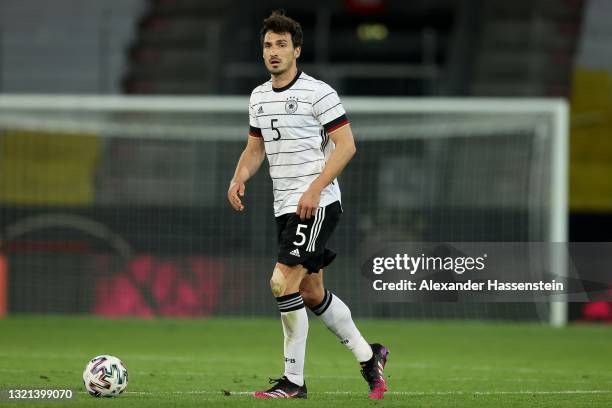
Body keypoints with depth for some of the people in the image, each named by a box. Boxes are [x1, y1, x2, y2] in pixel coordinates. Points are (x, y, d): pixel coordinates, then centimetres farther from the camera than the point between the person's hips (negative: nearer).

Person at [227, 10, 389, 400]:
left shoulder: (318, 92, -10)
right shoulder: (259, 96, 12)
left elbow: (346, 145, -12)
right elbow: (255, 147, 22)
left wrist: (315, 188, -21)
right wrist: (239, 178, 2)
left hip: (317, 204, -8)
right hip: (285, 207, 8)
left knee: (283, 282, -17)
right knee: (311, 292, 13)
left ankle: (294, 380, -9)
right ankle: (369, 356, 29)